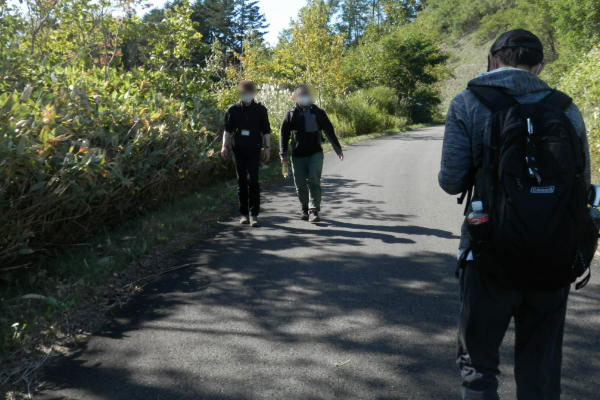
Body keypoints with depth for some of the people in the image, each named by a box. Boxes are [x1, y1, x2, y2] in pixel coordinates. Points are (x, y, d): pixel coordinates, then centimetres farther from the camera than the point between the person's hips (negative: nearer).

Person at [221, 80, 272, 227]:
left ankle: (254, 214, -6)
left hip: (254, 150, -2)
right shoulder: (233, 110, 8)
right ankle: (244, 214, 15)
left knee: (253, 180, -11)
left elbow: (266, 131, 8)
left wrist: (267, 148, 2)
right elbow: (228, 130, 10)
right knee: (241, 182, 5)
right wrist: (225, 146, -1)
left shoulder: (260, 110, 6)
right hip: (238, 149, 2)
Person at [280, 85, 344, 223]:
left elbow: (329, 131, 13)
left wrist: (338, 149, 13)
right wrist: (284, 154, -2)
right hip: (298, 155, 1)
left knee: (314, 181, -12)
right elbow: (284, 134, 5)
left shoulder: (318, 113, 7)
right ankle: (305, 209, 24)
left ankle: (314, 211, -14)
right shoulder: (291, 114, 5)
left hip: (315, 153, -1)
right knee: (301, 184, 6)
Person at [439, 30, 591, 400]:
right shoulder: (566, 108, 5)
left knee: (478, 362, 12)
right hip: (556, 257, 3)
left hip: (493, 255, -3)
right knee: (542, 369, 16)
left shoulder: (470, 104, -3)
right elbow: (582, 184, 7)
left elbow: (452, 182, -7)